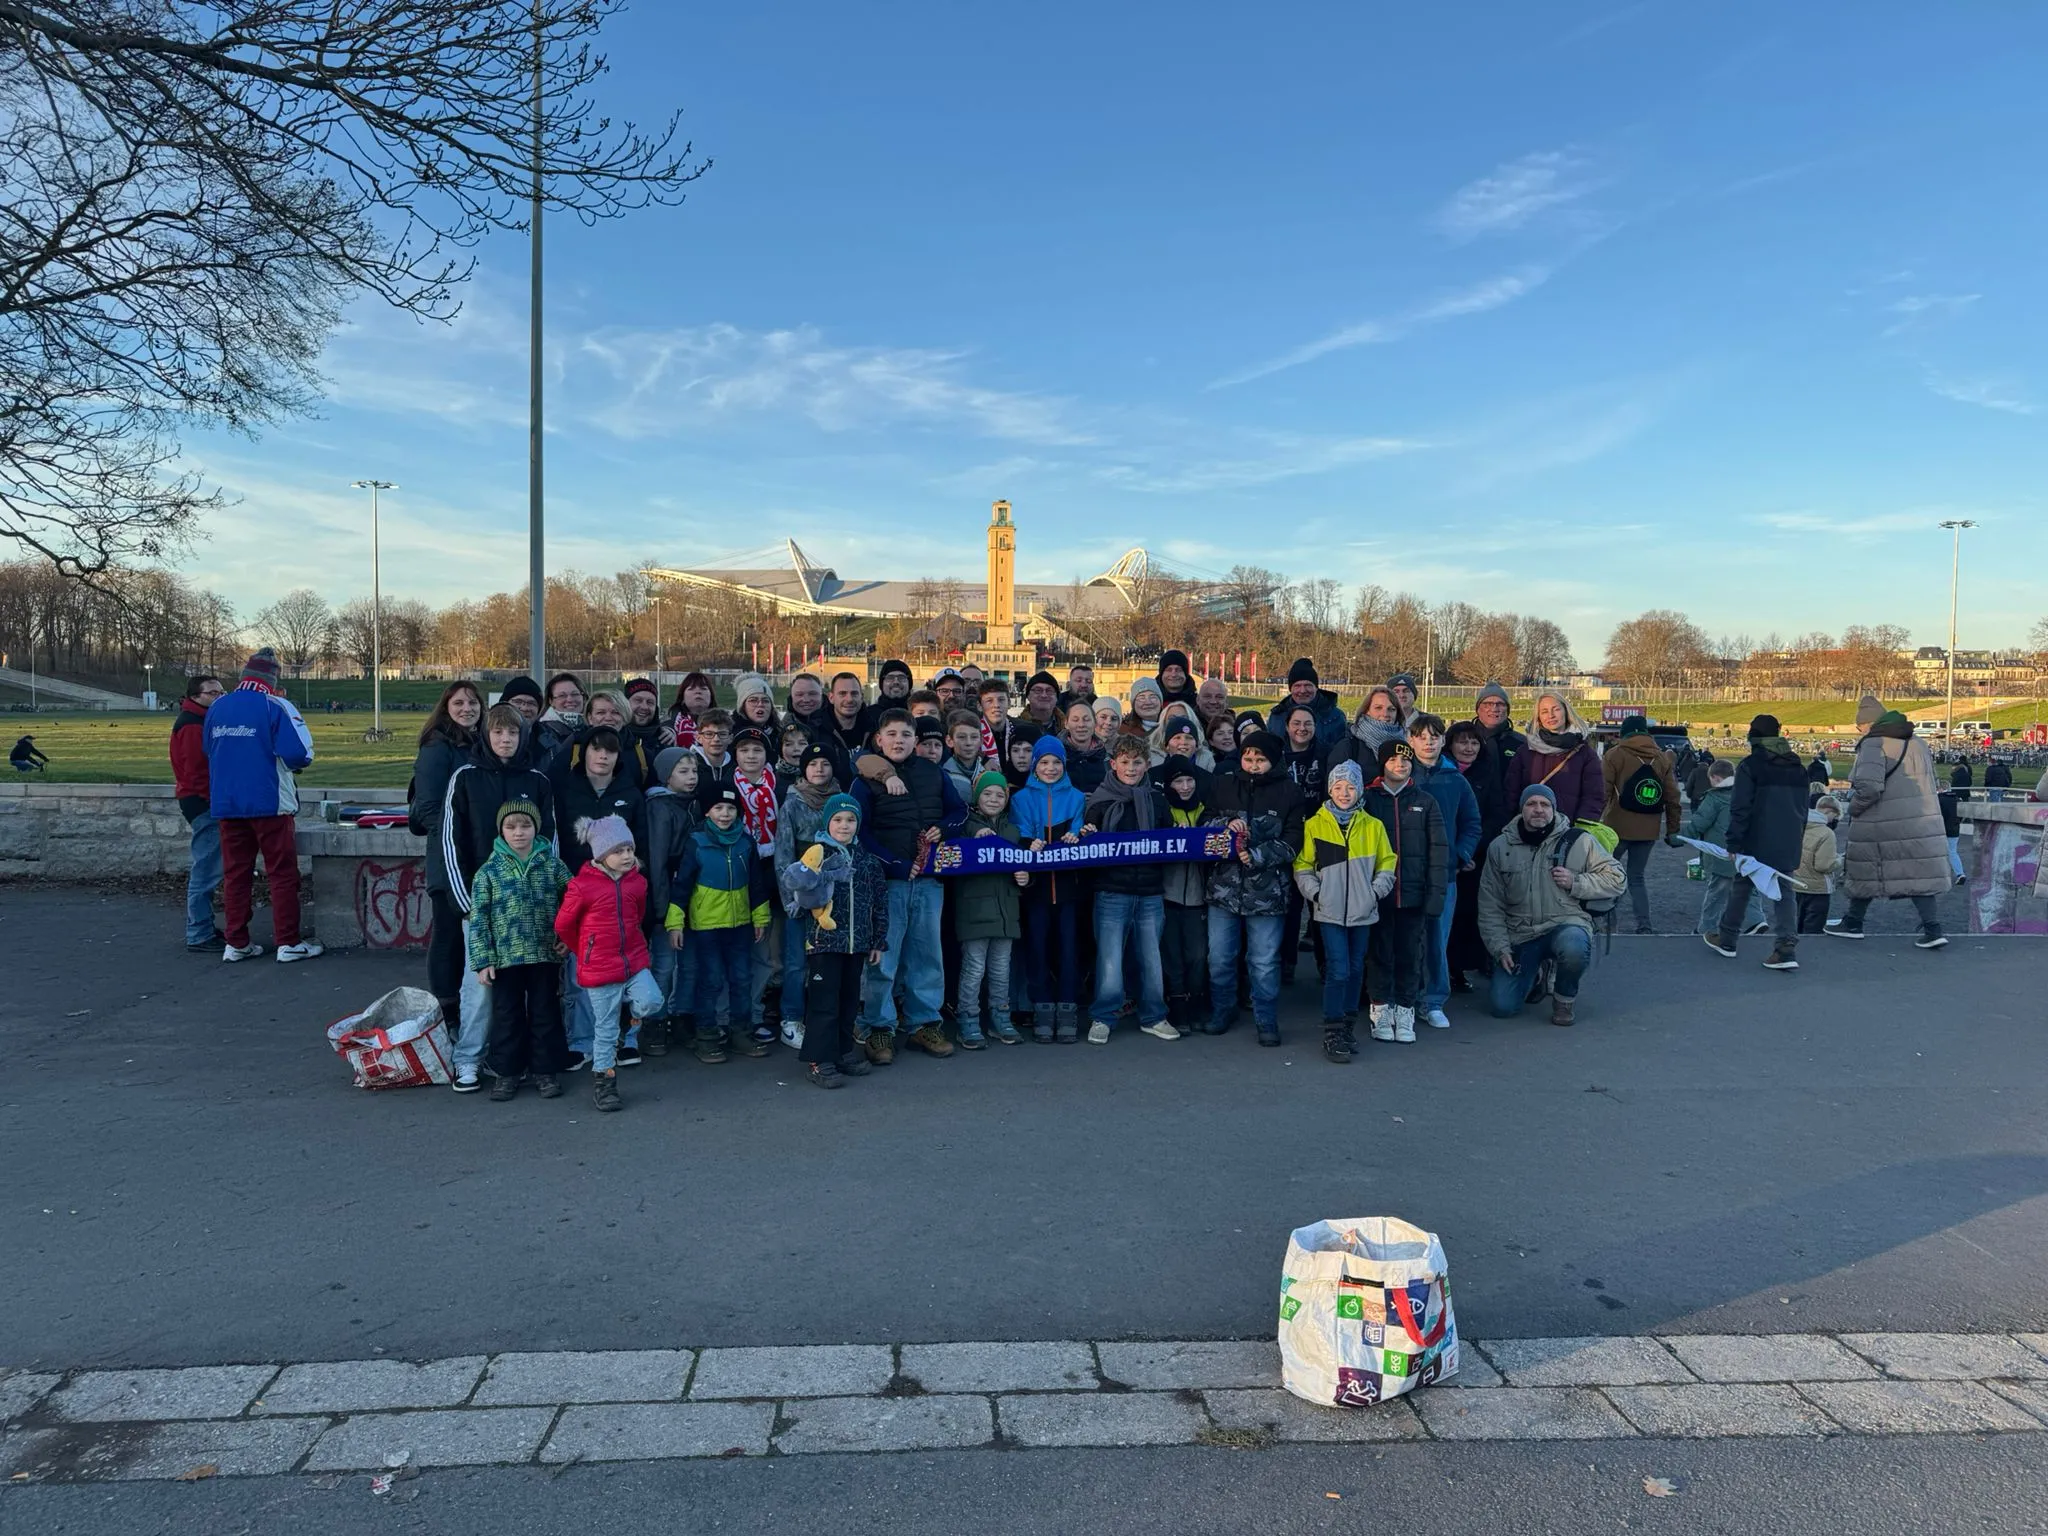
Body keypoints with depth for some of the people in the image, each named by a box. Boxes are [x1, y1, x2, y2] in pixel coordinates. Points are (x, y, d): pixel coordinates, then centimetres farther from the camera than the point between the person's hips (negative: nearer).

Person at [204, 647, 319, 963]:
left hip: (225, 804, 5)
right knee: (283, 873, 2)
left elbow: (209, 752, 15)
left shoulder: (217, 707, 6)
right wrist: (297, 765, 5)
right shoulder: (275, 706, -12)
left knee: (235, 872, 12)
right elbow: (299, 754, -17)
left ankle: (236, 943, 16)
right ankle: (288, 943, 3)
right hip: (269, 804, -5)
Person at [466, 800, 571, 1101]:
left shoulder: (553, 865, 1)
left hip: (546, 956, 1)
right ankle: (506, 1072, 21)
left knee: (546, 1014, 9)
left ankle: (545, 1071, 21)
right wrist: (483, 960, -6)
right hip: (505, 958, -1)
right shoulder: (489, 872, -2)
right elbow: (479, 918, -2)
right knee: (507, 1015, 8)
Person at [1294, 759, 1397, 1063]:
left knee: (1356, 970, 10)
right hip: (1330, 912, -3)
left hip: (1362, 911, 3)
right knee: (1338, 970, -9)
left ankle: (1348, 1028, 23)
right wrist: (1315, 893, -8)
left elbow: (1386, 865, 10)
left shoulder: (1373, 826, 5)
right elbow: (1303, 867, 3)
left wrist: (1376, 891, -3)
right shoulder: (1314, 825, 0)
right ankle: (1332, 1034, -1)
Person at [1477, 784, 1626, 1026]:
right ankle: (1531, 974, 27)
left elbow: (1617, 878, 3)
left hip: (1566, 924, -2)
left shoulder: (1579, 841, 0)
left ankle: (1565, 996, -5)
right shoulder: (1500, 847, 6)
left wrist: (1576, 883, -12)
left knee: (1573, 948, -40)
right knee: (1501, 1006, -9)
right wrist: (1500, 948, -2)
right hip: (1519, 934, 2)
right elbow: (1490, 906, 7)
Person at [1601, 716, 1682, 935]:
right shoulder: (1662, 757, 10)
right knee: (1637, 877, 14)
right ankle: (1644, 925, 4)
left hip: (1618, 827, -4)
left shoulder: (1615, 754, -4)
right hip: (1648, 830, 4)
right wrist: (1673, 829, 13)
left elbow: (1603, 792, -11)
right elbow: (1672, 797, 8)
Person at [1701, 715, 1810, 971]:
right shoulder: (1797, 767, 11)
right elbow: (1803, 808, 18)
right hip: (1788, 844, 5)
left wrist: (1734, 843, -11)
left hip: (1757, 843, -4)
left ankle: (1726, 939, 21)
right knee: (1784, 892, 4)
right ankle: (1787, 948, -7)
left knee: (1741, 887, 10)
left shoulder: (1750, 766, -10)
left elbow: (1740, 809, -14)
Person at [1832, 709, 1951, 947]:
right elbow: (1931, 782, 19)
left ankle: (1853, 923, 20)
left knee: (1865, 872, 8)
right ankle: (1933, 929, -1)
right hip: (1921, 822, 7)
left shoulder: (1874, 745, -14)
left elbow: (1869, 787, -24)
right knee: (1918, 872, 7)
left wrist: (1853, 809, -9)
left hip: (1881, 824, -6)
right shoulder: (1918, 743, 12)